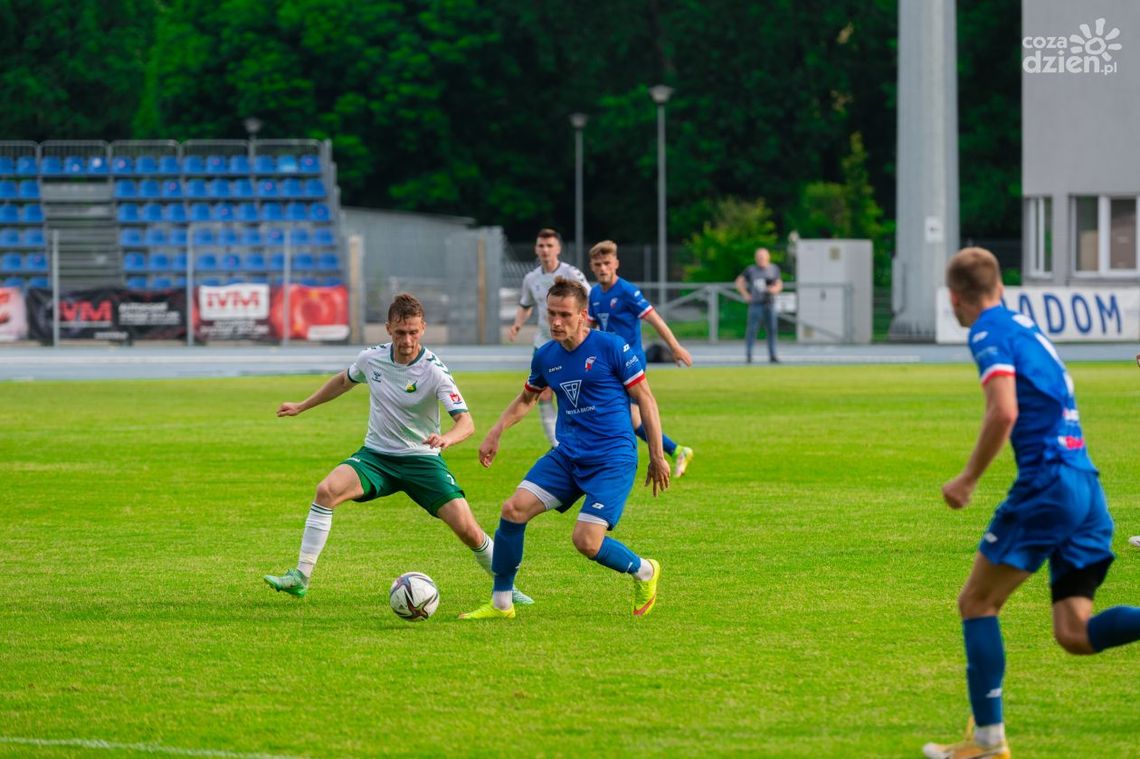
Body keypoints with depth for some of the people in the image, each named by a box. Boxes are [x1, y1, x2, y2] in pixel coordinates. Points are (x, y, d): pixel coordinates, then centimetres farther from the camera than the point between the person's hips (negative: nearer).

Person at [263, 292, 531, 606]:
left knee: (467, 528, -13)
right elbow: (344, 381, 18)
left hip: (422, 459, -2)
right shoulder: (371, 359, -6)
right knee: (327, 490, -25)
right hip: (376, 455, 2)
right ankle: (300, 577, -20)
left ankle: (505, 588, 13)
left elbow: (466, 422, -26)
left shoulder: (434, 371, -18)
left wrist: (446, 438, -48)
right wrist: (302, 406, 23)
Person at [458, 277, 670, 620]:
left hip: (613, 459, -6)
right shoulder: (546, 356, 7)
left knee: (587, 542, -17)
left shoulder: (611, 347, -10)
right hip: (567, 456, 6)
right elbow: (526, 398, 27)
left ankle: (644, 572, 15)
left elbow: (645, 399, -4)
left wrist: (658, 457, -4)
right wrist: (497, 431, 12)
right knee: (513, 510, -11)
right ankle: (500, 602, 3)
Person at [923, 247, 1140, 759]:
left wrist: (968, 480, -8)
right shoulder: (1025, 328, 23)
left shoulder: (989, 332, -4)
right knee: (1075, 635, 3)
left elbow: (1004, 412, -17)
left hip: (1048, 483, -8)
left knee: (976, 603, 5)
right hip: (1086, 486, 8)